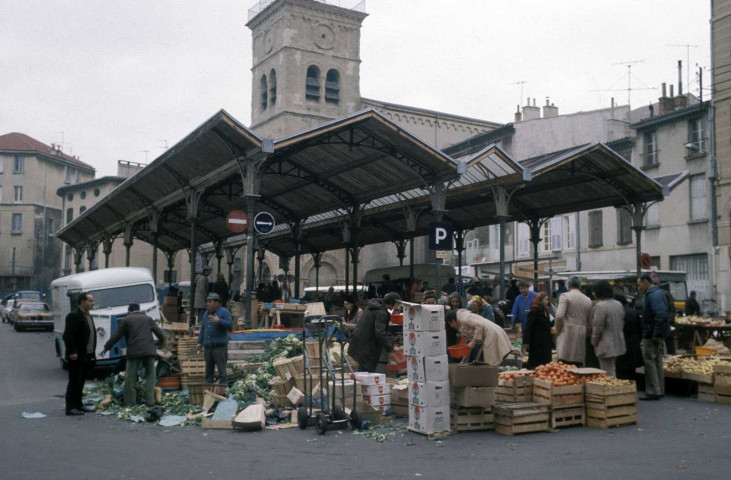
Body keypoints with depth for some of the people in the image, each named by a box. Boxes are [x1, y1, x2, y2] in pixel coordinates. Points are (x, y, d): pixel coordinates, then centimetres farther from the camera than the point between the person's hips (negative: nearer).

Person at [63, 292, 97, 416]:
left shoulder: (88, 316, 14)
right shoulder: (74, 316, -15)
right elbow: (68, 336, -21)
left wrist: (92, 353, 16)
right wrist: (72, 352, -23)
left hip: (87, 356, 9)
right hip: (76, 356, -9)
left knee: (81, 382, 16)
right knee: (74, 382, -2)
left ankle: (78, 404, 25)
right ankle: (70, 408, 3)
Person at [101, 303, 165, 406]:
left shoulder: (125, 320, 6)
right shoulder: (148, 319, 15)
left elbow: (116, 336, 3)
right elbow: (159, 333, 16)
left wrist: (106, 347, 12)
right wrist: (162, 341, 36)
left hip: (134, 352, -3)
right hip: (149, 351, 3)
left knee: (130, 378, 5)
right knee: (150, 376, 11)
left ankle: (130, 402, 4)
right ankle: (150, 401, 4)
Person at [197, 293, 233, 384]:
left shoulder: (224, 312, -2)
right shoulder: (206, 313, 16)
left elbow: (230, 325, -12)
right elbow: (203, 329, 21)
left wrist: (218, 321, -24)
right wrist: (200, 342, 12)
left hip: (220, 347, -6)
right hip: (208, 347, 6)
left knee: (221, 370, -8)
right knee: (209, 371, 8)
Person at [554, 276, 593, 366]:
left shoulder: (565, 296, -3)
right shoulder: (588, 300, 12)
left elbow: (559, 316, -14)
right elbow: (589, 321, 16)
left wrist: (557, 331, -2)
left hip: (567, 334, -5)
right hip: (581, 335, 5)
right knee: (577, 368, 7)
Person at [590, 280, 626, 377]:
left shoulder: (600, 306, -19)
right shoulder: (619, 304, 7)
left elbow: (598, 327, -17)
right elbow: (622, 323, 15)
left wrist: (594, 341, -3)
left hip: (606, 347, -8)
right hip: (618, 345, 8)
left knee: (608, 374, -4)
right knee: (612, 371, 20)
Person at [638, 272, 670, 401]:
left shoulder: (654, 295, -17)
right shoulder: (656, 293, 16)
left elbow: (660, 316, -25)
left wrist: (656, 335, -24)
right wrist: (658, 334, 18)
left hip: (652, 336, -11)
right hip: (656, 335, 11)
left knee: (649, 362, -6)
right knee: (657, 362, 14)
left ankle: (653, 392, -3)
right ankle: (659, 391, 20)